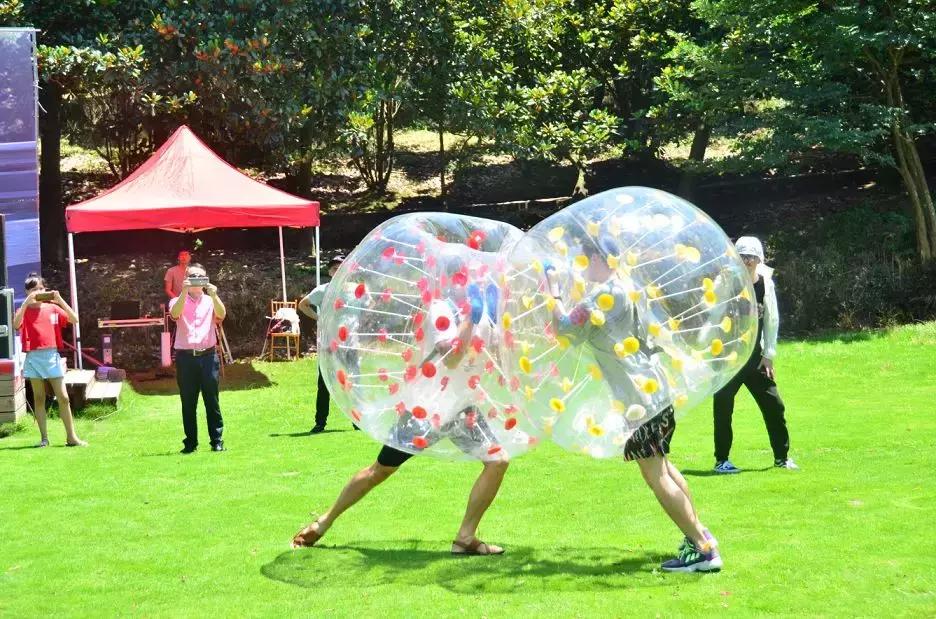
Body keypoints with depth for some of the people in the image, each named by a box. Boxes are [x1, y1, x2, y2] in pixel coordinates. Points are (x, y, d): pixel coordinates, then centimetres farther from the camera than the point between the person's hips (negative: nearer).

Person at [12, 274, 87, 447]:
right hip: (33, 357, -1)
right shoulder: (24, 310, 2)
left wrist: (59, 300, -12)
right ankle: (44, 438, 9)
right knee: (39, 399, 4)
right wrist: (27, 301, -21)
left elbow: (74, 320, -4)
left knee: (63, 397, -2)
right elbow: (16, 324, -19)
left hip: (52, 355, 1)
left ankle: (71, 437, 3)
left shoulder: (52, 308, 6)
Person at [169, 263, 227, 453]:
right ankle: (190, 442, 10)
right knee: (188, 402, 4)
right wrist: (184, 292, -26)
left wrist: (214, 295, -26)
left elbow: (221, 314, -10)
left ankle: (217, 440, 6)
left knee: (212, 400, 1)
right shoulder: (179, 301, 8)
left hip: (208, 355, 0)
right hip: (186, 357, 0)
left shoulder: (210, 301, 11)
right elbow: (174, 314, -15)